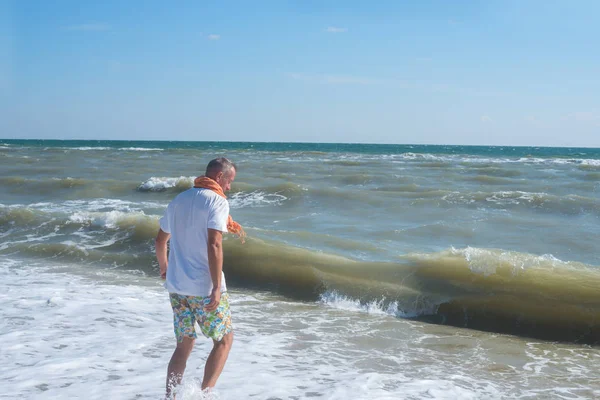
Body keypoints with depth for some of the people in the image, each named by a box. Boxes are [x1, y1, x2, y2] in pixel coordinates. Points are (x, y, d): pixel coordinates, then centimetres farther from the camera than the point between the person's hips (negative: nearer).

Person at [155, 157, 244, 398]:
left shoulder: (179, 200, 13)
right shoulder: (217, 201, -9)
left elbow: (160, 240, 23)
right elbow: (214, 245, -21)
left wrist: (164, 267, 39)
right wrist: (217, 288, -22)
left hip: (176, 285, 7)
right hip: (203, 287, -7)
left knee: (184, 345, 16)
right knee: (224, 340, 9)